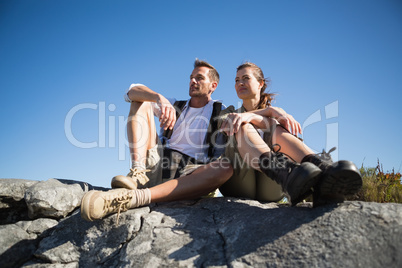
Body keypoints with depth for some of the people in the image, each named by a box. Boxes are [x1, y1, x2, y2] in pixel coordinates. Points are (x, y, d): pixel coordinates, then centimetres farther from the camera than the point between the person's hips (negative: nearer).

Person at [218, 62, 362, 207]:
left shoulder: (275, 114, 23)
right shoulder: (229, 112, 23)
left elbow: (274, 125, -4)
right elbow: (223, 122, -4)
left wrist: (249, 116, -26)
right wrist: (270, 110, -16)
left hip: (266, 189, 1)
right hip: (237, 182, 0)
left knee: (278, 130, -22)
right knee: (242, 127, -24)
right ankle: (286, 172, -53)